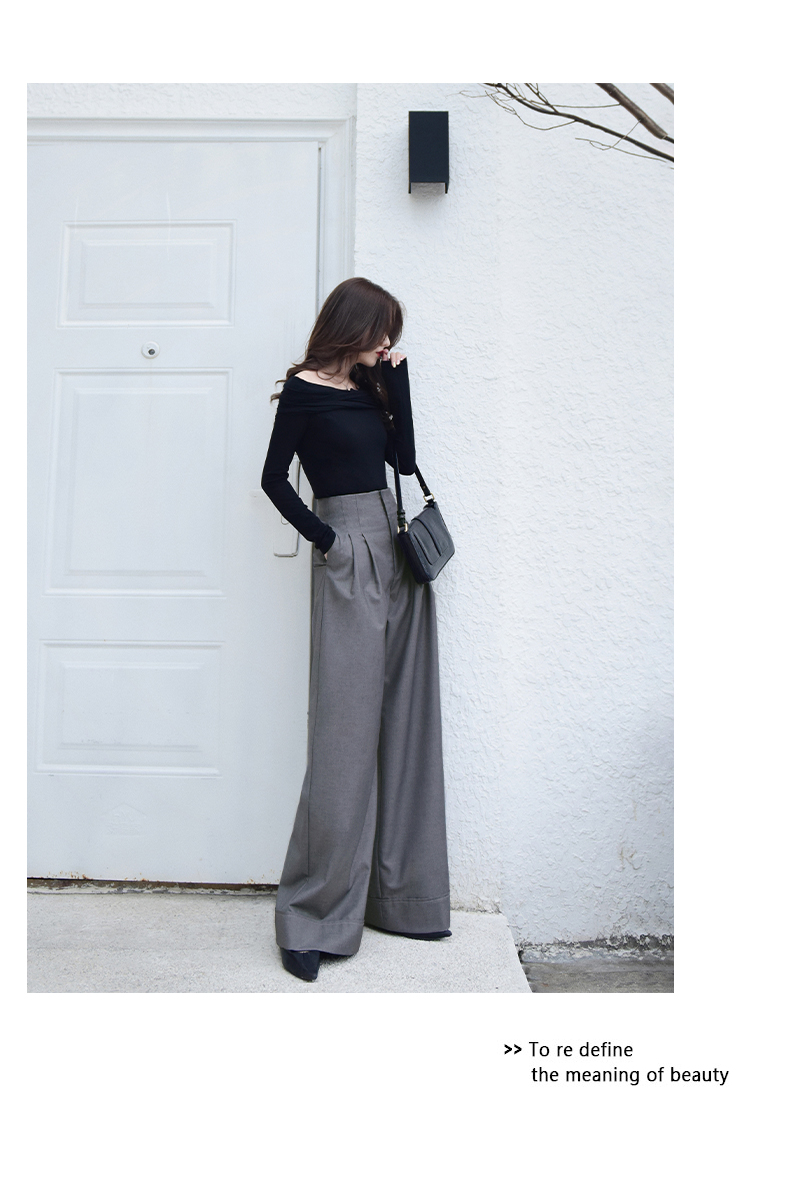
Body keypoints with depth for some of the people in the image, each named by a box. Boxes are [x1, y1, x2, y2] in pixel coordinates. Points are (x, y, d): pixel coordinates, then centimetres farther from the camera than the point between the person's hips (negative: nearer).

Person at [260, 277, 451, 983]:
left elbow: (404, 455, 8)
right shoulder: (304, 389, -2)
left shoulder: (369, 386, 18)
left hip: (397, 549, 8)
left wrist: (397, 379, 6)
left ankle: (400, 896, 21)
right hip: (349, 557, -8)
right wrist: (324, 539, -10)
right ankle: (312, 918, 2)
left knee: (404, 724, 8)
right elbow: (274, 480, -3)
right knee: (346, 735, -9)